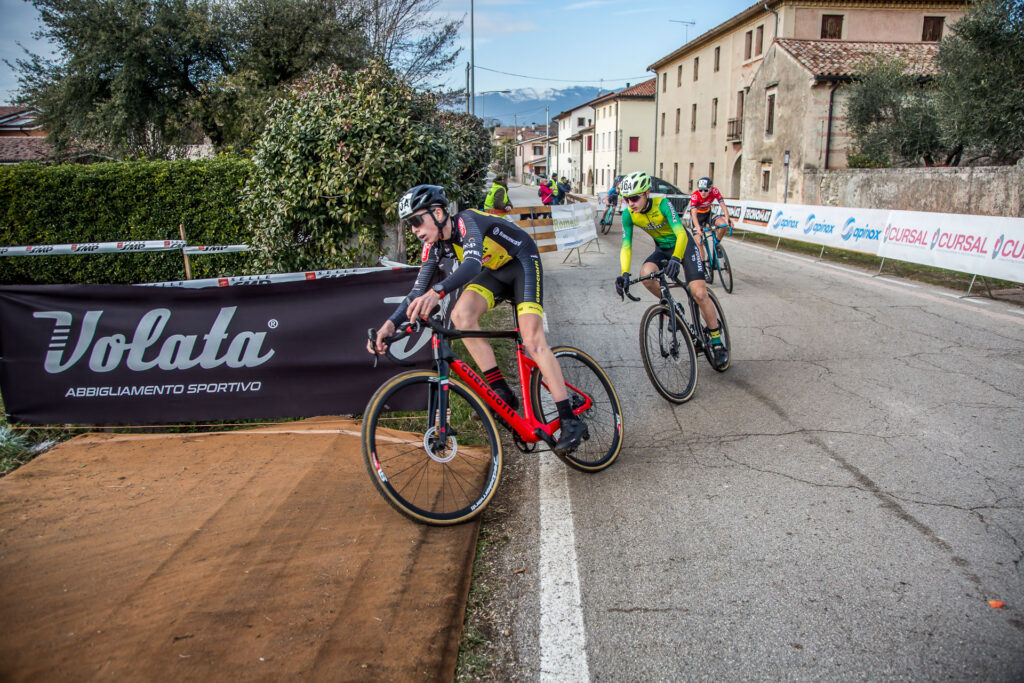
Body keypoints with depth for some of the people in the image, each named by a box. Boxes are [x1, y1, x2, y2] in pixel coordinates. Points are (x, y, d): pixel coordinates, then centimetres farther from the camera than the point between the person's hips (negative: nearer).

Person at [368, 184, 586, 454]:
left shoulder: (467, 221, -29)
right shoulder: (434, 245, -7)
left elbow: (472, 264, -48)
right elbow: (418, 292, -10)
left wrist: (437, 292, -66)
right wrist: (390, 324, -26)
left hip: (523, 262, -7)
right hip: (495, 271, 7)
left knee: (533, 341, -21)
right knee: (461, 314, -22)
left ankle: (570, 420, -15)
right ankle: (502, 393, -15)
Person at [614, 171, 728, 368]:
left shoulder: (662, 204, -29)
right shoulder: (628, 215, -17)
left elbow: (681, 234, -39)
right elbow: (626, 245, -21)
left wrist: (676, 259, -57)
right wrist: (624, 274, -37)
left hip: (683, 245, -4)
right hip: (663, 249, 4)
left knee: (699, 294, -16)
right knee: (645, 274, -29)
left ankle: (717, 342, 2)